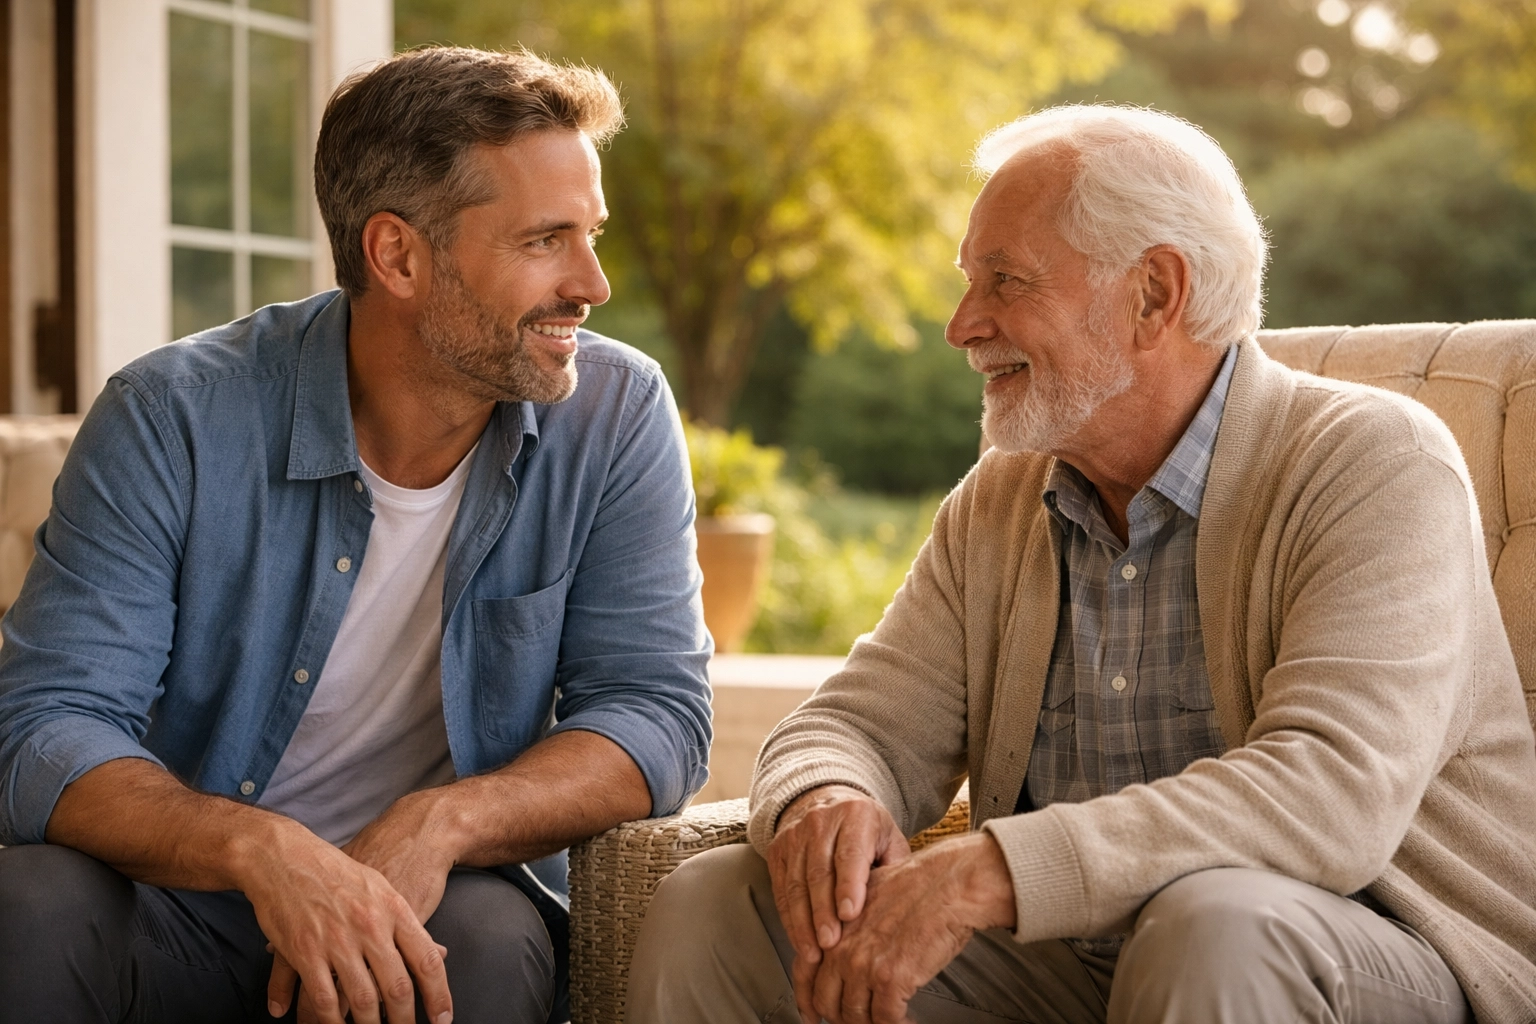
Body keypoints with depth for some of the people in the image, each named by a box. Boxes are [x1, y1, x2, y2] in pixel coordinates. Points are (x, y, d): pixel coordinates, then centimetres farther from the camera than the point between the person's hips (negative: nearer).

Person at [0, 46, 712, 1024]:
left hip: (427, 906, 0)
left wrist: (437, 824, -30)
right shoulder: (175, 418, -12)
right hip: (186, 904, 0)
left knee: (491, 941, -33)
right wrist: (260, 849, -39)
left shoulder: (617, 413, -7)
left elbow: (656, 710, -10)